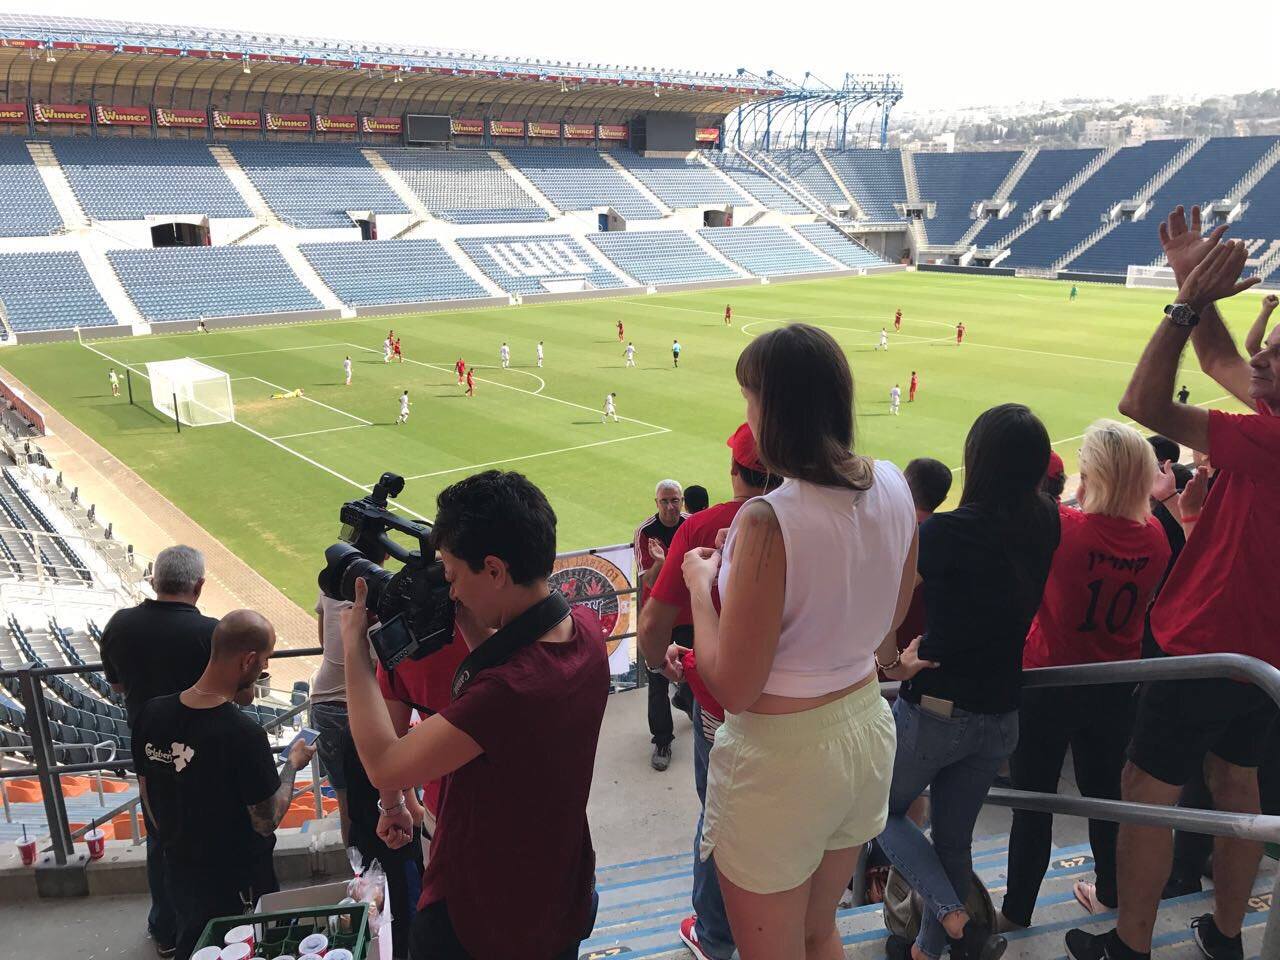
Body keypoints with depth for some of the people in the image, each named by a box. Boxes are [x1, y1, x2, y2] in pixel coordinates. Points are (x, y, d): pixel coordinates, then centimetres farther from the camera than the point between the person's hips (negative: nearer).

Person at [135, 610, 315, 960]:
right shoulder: (243, 734, -31)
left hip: (181, 875, 5)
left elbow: (148, 798, 3)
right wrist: (292, 764, -4)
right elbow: (267, 821, -18)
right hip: (240, 882, -5)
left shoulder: (152, 713, -12)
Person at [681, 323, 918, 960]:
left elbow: (733, 687, -21)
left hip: (781, 753, -7)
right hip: (867, 724, 7)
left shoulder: (767, 522, -28)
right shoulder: (892, 487, -6)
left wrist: (700, 586, -8)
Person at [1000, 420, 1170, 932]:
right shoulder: (1155, 536, -10)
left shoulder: (1060, 526, -26)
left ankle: (1017, 910, 24)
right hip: (1116, 690, 5)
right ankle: (1110, 893, 43)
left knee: (1033, 800, 9)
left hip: (1049, 684, -5)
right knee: (1103, 789, 24)